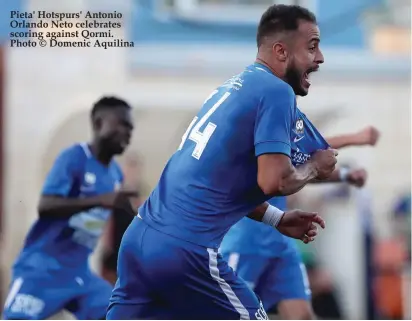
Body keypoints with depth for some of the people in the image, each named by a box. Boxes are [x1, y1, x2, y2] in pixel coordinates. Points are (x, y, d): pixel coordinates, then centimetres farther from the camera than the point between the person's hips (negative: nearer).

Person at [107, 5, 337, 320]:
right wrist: (314, 168, 3)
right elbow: (273, 181, -17)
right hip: (185, 251, -8)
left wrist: (277, 219, 23)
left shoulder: (237, 84, 20)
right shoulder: (276, 91, -7)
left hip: (139, 237, 8)